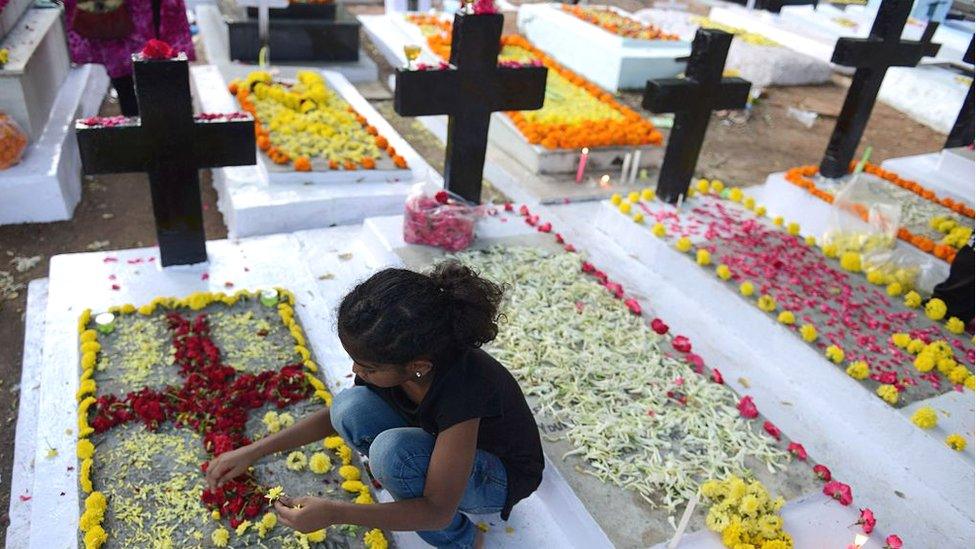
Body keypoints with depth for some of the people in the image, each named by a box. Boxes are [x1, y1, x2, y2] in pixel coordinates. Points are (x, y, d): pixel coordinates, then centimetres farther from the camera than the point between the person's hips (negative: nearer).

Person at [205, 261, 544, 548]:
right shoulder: (395, 358, -20)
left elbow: (438, 511, -32)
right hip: (438, 448, 6)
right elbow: (336, 416, -1)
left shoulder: (462, 385, -39)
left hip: (499, 477, -5)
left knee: (391, 449, -33)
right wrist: (252, 452, -7)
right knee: (351, 407, -18)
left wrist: (335, 513, -36)